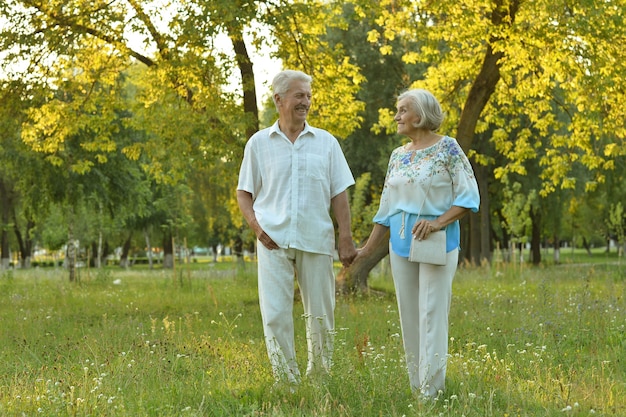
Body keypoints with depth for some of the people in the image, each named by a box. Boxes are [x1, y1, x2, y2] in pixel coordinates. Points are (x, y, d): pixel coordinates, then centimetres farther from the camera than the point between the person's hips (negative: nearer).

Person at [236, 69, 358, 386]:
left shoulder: (326, 143, 8)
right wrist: (255, 225, -6)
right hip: (274, 241, -1)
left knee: (320, 315, 6)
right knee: (275, 314, -6)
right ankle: (286, 382, 1)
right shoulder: (259, 143, 7)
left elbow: (339, 194, 6)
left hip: (316, 241, 1)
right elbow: (244, 192, 10)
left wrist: (346, 239, -1)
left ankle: (320, 378, 20)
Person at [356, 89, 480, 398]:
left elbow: (469, 197, -9)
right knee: (408, 317, 7)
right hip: (401, 243, 6)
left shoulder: (447, 148, -6)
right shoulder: (398, 156, 11)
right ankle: (415, 389, 14)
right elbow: (387, 209, 14)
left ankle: (431, 392, -5)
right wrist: (367, 249, 11)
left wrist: (439, 222, -21)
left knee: (432, 316, -7)